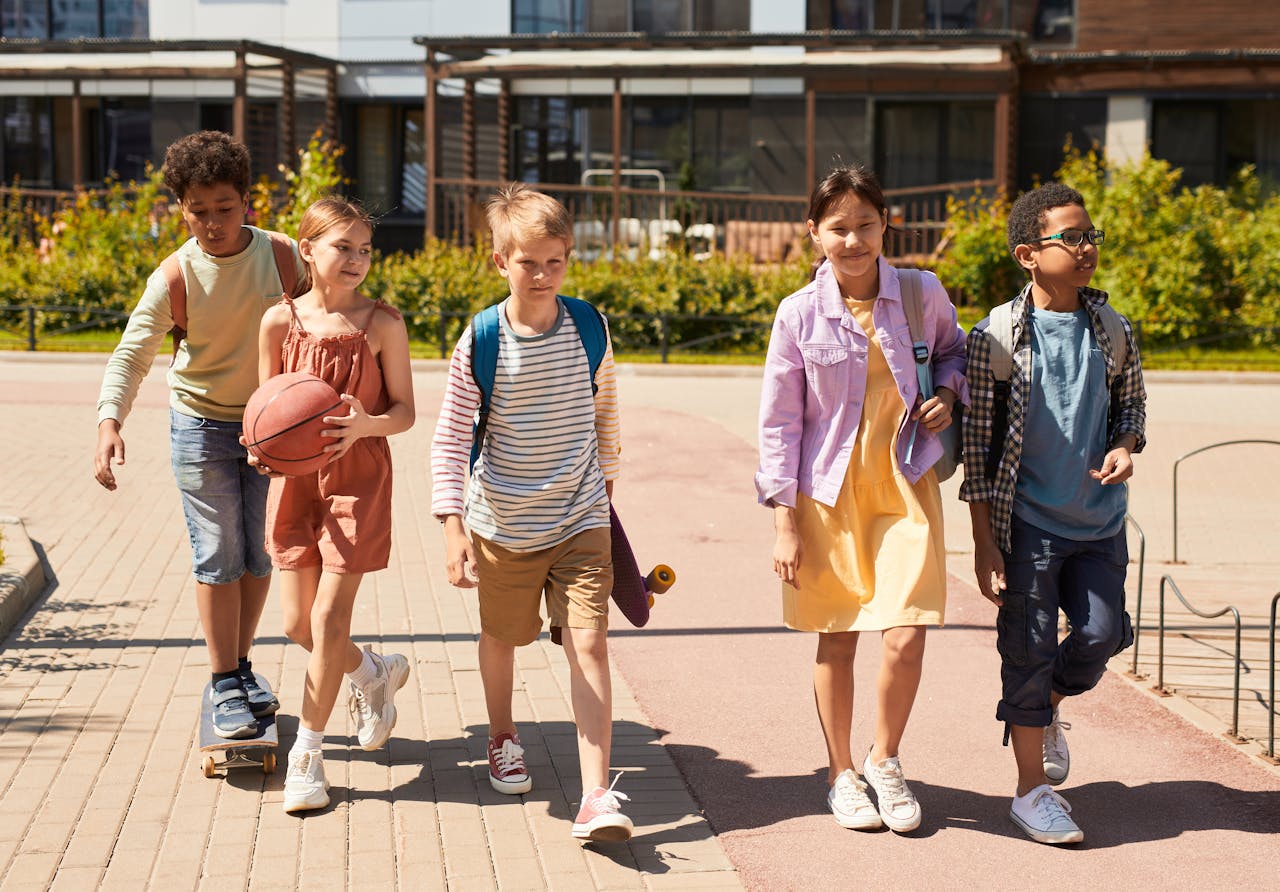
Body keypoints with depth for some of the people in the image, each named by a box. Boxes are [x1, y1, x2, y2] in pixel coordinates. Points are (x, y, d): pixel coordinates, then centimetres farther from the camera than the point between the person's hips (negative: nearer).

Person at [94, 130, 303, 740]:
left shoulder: (283, 257, -10)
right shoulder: (175, 277, -15)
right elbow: (132, 354, -20)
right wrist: (109, 421, -36)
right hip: (203, 424, -2)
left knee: (260, 552, 9)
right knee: (218, 556, 0)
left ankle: (240, 664, 28)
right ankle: (225, 686, 11)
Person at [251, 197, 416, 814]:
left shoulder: (382, 323, -6)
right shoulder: (280, 321, -1)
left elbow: (404, 410, -3)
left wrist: (365, 424, -24)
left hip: (358, 475, -3)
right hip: (295, 477, 3)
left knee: (329, 618, -5)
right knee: (298, 623, 6)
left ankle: (307, 752, 11)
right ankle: (374, 673, 37)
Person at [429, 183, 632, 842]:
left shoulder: (589, 328, -5)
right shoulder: (481, 343, -13)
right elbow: (449, 440, -10)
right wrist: (453, 525, -17)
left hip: (581, 521, 1)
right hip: (503, 524, 0)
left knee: (589, 644, -10)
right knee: (501, 637, 19)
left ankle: (596, 797, -12)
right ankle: (502, 739, 48)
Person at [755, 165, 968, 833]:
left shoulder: (922, 294, -3)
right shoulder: (800, 314, -7)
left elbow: (955, 351, 19)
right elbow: (779, 422, -2)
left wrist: (947, 393, -4)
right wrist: (785, 522, -4)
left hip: (906, 483, 1)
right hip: (829, 490, -1)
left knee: (906, 637, -8)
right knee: (837, 640, 9)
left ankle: (885, 760, 20)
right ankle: (841, 774, 29)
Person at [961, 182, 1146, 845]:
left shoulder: (1111, 330, 2)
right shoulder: (997, 336, -9)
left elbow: (1131, 404, 17)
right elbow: (977, 443, -6)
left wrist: (1124, 447, -8)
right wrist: (983, 542, -8)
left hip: (1099, 521, 4)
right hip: (1027, 522, -4)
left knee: (1101, 635, 0)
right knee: (1029, 650, 2)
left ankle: (1045, 709, 33)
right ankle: (1032, 787, 15)